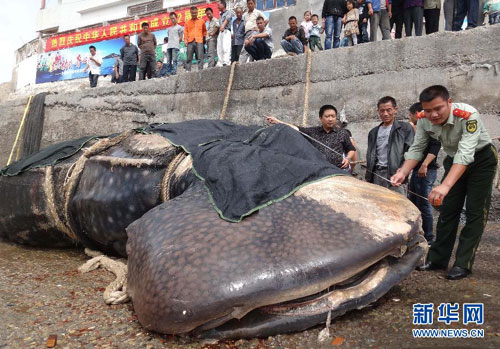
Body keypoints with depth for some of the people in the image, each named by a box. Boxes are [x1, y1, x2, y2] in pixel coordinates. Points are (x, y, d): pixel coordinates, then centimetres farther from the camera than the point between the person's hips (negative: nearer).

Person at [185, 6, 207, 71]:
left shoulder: (202, 21, 14)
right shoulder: (187, 22, 14)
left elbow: (204, 31, 23)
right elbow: (185, 33, 12)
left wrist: (204, 37, 11)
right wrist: (185, 41, 0)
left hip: (199, 41, -1)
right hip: (190, 42, 1)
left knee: (200, 57, -9)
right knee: (189, 58, -3)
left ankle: (200, 70, -10)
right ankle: (187, 70, -2)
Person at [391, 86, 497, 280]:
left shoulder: (468, 116, -35)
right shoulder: (424, 121, -18)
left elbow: (466, 155, -43)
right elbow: (417, 149, -11)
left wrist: (445, 186, -56)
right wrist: (403, 172, -30)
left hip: (481, 159, -5)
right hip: (453, 160, 5)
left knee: (475, 212, -6)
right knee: (448, 210, 5)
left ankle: (463, 264, 0)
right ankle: (438, 259, 12)